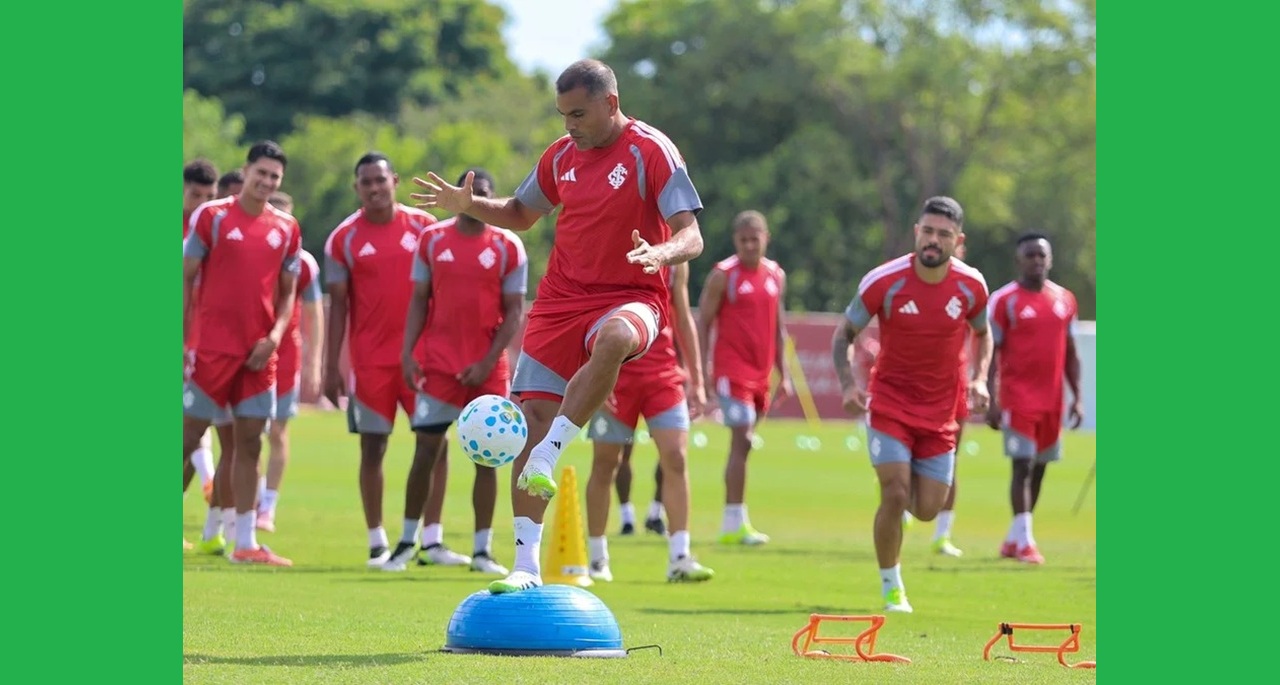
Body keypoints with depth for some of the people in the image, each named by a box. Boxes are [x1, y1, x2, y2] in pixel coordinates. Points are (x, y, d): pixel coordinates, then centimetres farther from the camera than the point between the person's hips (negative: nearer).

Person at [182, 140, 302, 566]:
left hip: (260, 352, 4)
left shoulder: (286, 228, 9)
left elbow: (288, 291, 14)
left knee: (249, 442, 5)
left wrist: (275, 336, -3)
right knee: (188, 435, -4)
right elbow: (185, 279, -1)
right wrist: (180, 341, -7)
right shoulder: (212, 216, -3)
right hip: (213, 348, -4)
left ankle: (245, 543, 8)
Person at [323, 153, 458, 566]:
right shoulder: (344, 238, 1)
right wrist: (331, 366, -2)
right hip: (370, 359, -1)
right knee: (372, 446, 2)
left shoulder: (423, 226, 3)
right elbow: (338, 305, 2)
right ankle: (377, 543, 8)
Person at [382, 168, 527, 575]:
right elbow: (419, 301, 9)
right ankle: (407, 542, 10)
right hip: (437, 361, 1)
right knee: (426, 450, 0)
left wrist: (487, 362, -10)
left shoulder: (508, 247, 1)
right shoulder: (432, 239, 6)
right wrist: (407, 352, -3)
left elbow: (514, 312, 0)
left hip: (487, 368, -1)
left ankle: (483, 550, 5)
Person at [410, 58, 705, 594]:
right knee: (530, 422, -5)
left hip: (630, 297, -5)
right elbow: (520, 214, 27)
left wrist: (660, 254, -36)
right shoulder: (561, 156, 10)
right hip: (559, 301, 5)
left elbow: (691, 235, -14)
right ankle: (526, 565, 1)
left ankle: (548, 455, -35)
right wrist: (471, 205, 7)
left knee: (614, 338, -43)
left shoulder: (651, 151, -8)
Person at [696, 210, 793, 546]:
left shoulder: (776, 276, 12)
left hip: (761, 372, 6)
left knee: (743, 443, 10)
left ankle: (732, 523, 16)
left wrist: (784, 374, 15)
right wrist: (701, 372, -10)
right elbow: (703, 324, -4)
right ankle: (736, 523, -14)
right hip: (731, 368, -6)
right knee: (742, 440, -14)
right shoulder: (723, 275, -5)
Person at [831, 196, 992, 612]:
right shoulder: (884, 282, -15)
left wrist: (980, 379, -5)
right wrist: (847, 384, -19)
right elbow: (844, 333, -3)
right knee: (895, 494, -16)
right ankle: (891, 587, 4)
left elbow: (982, 333, 13)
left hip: (940, 411, 3)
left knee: (927, 510, 3)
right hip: (890, 403, -3)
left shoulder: (971, 286, -7)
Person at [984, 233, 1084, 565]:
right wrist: (992, 401, -11)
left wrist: (1077, 397, 9)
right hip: (1017, 397, -5)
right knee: (1023, 465, -11)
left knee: (1039, 467, 8)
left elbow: (1070, 354, 15)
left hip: (1052, 398, 5)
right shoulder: (1004, 301, -4)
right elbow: (991, 353, -5)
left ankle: (1013, 539, 18)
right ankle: (1024, 541, -11)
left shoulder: (1065, 300, 11)